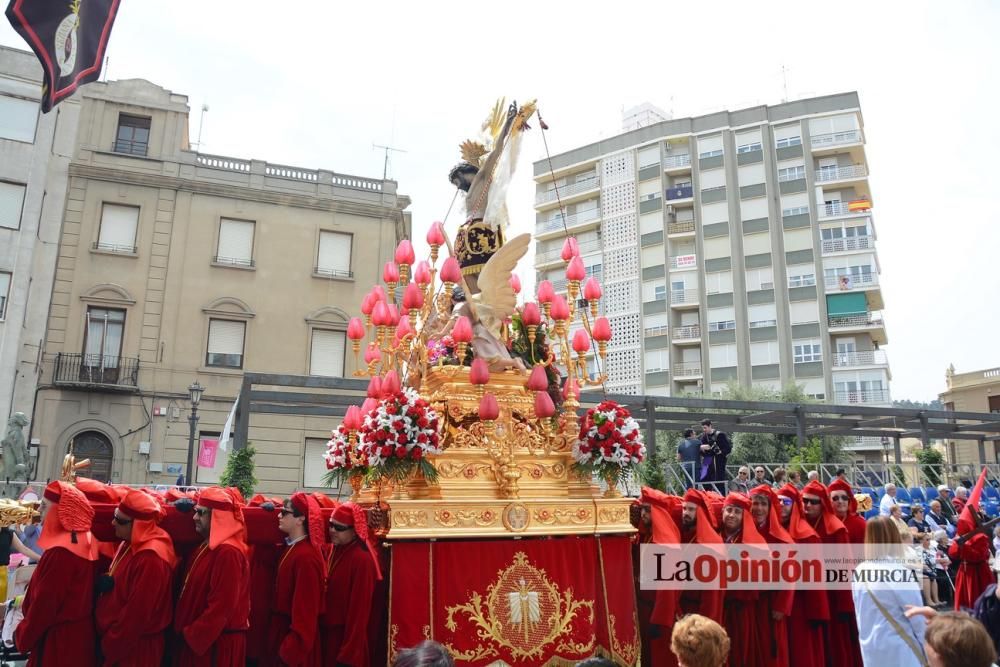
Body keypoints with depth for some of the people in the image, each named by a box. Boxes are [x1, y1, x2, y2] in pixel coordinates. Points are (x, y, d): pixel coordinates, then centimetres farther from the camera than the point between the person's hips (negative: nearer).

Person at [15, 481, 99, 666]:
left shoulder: (60, 552, -24)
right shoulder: (86, 540, 1)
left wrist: (22, 636, -4)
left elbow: (45, 603, -18)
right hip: (80, 632, 8)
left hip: (59, 638, -8)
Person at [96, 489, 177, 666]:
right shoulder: (130, 544, 5)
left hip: (133, 648, -9)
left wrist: (110, 647, -14)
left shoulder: (150, 557, -25)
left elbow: (137, 614, -23)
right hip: (117, 640, 9)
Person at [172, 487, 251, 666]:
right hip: (196, 640, 9)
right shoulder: (208, 546, 10)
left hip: (217, 643, -9)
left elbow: (221, 606, -24)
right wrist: (185, 631, 13)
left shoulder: (228, 552, -22)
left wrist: (191, 635, -16)